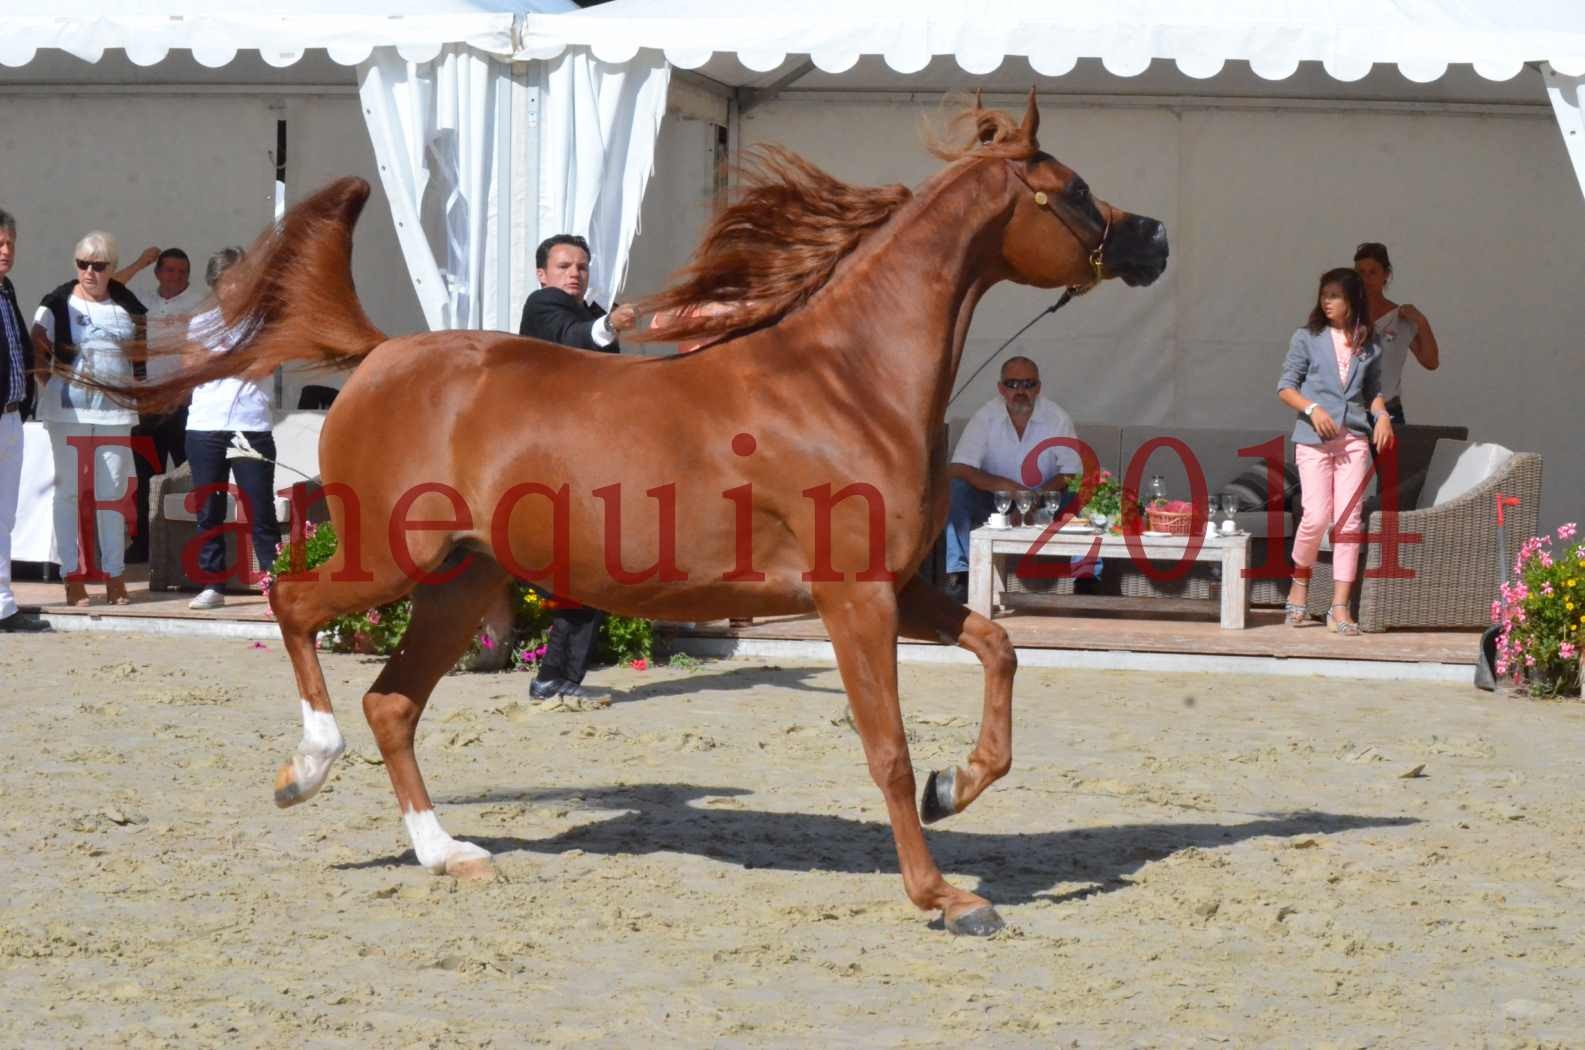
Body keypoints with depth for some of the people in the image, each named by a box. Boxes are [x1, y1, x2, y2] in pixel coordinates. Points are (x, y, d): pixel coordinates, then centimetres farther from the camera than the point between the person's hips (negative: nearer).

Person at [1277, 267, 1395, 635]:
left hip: (1354, 438, 2)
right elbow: (1286, 386, 4)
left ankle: (1340, 607, -3)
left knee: (1348, 520, -3)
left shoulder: (1369, 345, 11)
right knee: (1316, 517, -11)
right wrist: (1312, 408, -12)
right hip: (1313, 439, -2)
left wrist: (1382, 415, 0)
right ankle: (1299, 585, 16)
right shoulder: (1307, 339, 4)